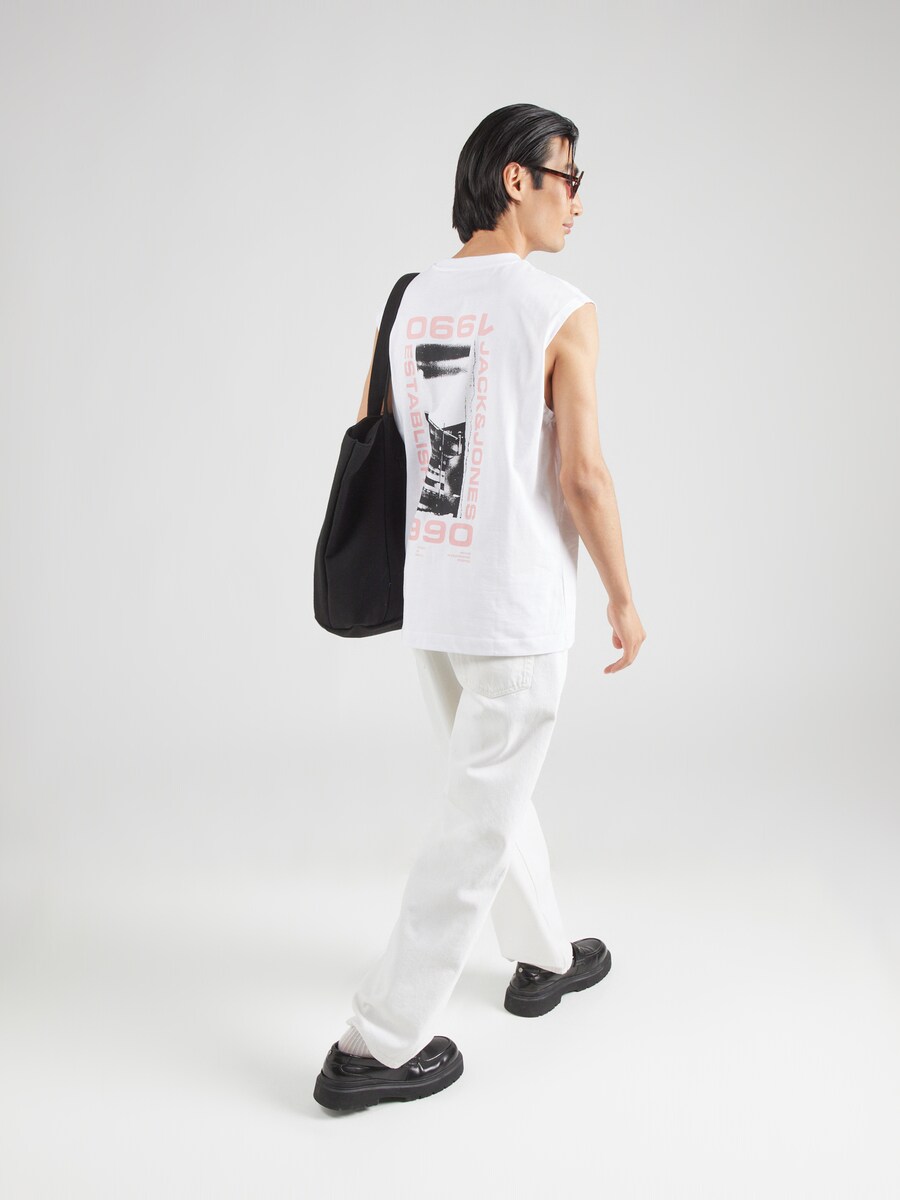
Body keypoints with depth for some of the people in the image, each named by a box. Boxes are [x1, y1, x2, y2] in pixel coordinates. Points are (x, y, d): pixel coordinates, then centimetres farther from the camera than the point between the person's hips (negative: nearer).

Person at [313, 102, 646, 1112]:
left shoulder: (412, 300, 7)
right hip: (516, 612, -7)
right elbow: (582, 475, -15)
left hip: (428, 601, 8)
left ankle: (544, 957, 42)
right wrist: (624, 600, -3)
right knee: (474, 827, 3)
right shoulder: (559, 310, -13)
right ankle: (377, 1045, 10)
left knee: (492, 787, 23)